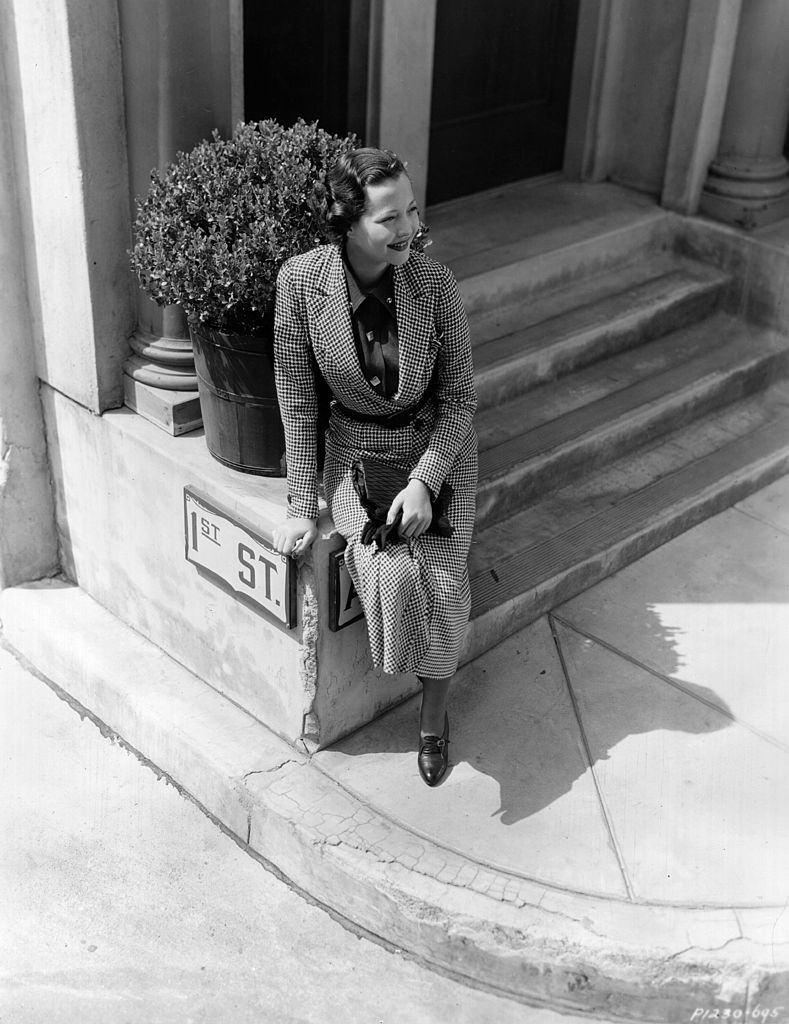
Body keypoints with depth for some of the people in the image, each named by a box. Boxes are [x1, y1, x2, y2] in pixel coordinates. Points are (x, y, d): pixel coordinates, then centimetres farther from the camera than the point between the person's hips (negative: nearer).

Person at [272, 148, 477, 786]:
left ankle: (435, 716, 7)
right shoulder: (302, 280, -19)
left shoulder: (436, 283, -17)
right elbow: (296, 399, -10)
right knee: (392, 572, -26)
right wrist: (302, 505, -9)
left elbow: (460, 396, -7)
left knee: (443, 579, -18)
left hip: (438, 446, 0)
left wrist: (424, 482, -20)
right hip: (357, 448, 0)